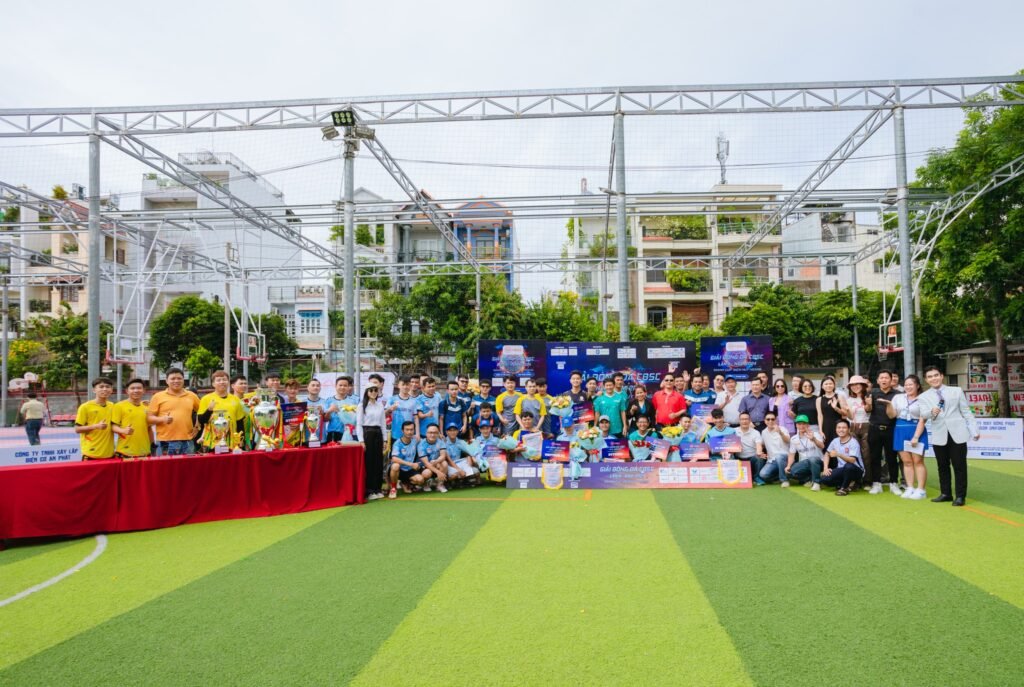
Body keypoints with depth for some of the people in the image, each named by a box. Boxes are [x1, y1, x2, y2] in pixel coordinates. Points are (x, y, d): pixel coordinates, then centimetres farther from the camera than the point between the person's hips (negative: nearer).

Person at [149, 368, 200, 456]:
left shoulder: (192, 396, 11)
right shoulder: (158, 396, 4)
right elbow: (150, 417, 2)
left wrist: (197, 427, 11)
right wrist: (162, 419, -16)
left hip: (187, 441, 2)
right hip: (166, 442, -2)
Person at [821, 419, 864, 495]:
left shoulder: (853, 442, -18)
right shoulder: (835, 441, 1)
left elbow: (852, 460, -30)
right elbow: (827, 454, 15)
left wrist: (838, 454, -45)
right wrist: (825, 468, 1)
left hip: (856, 470, -5)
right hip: (842, 470, 5)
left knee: (848, 466, -40)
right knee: (824, 478, -19)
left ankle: (844, 488, -14)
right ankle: (846, 483, 6)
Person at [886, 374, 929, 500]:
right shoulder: (898, 397, 10)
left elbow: (922, 420, -6)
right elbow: (892, 415, 8)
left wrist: (916, 437, -13)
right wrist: (888, 405, -11)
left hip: (916, 431, -4)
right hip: (901, 431, 4)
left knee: (918, 461, -3)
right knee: (907, 461, 6)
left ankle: (920, 490, 0)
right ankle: (910, 488, 11)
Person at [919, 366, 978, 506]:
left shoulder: (956, 391, 7)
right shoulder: (924, 396, 6)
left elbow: (966, 412, 7)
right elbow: (923, 414, -11)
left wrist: (974, 431, 2)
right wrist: (932, 412, -33)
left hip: (957, 433, -1)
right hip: (939, 436, 1)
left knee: (959, 466, 1)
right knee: (943, 466, 8)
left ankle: (960, 496, 7)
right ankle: (945, 493, 18)